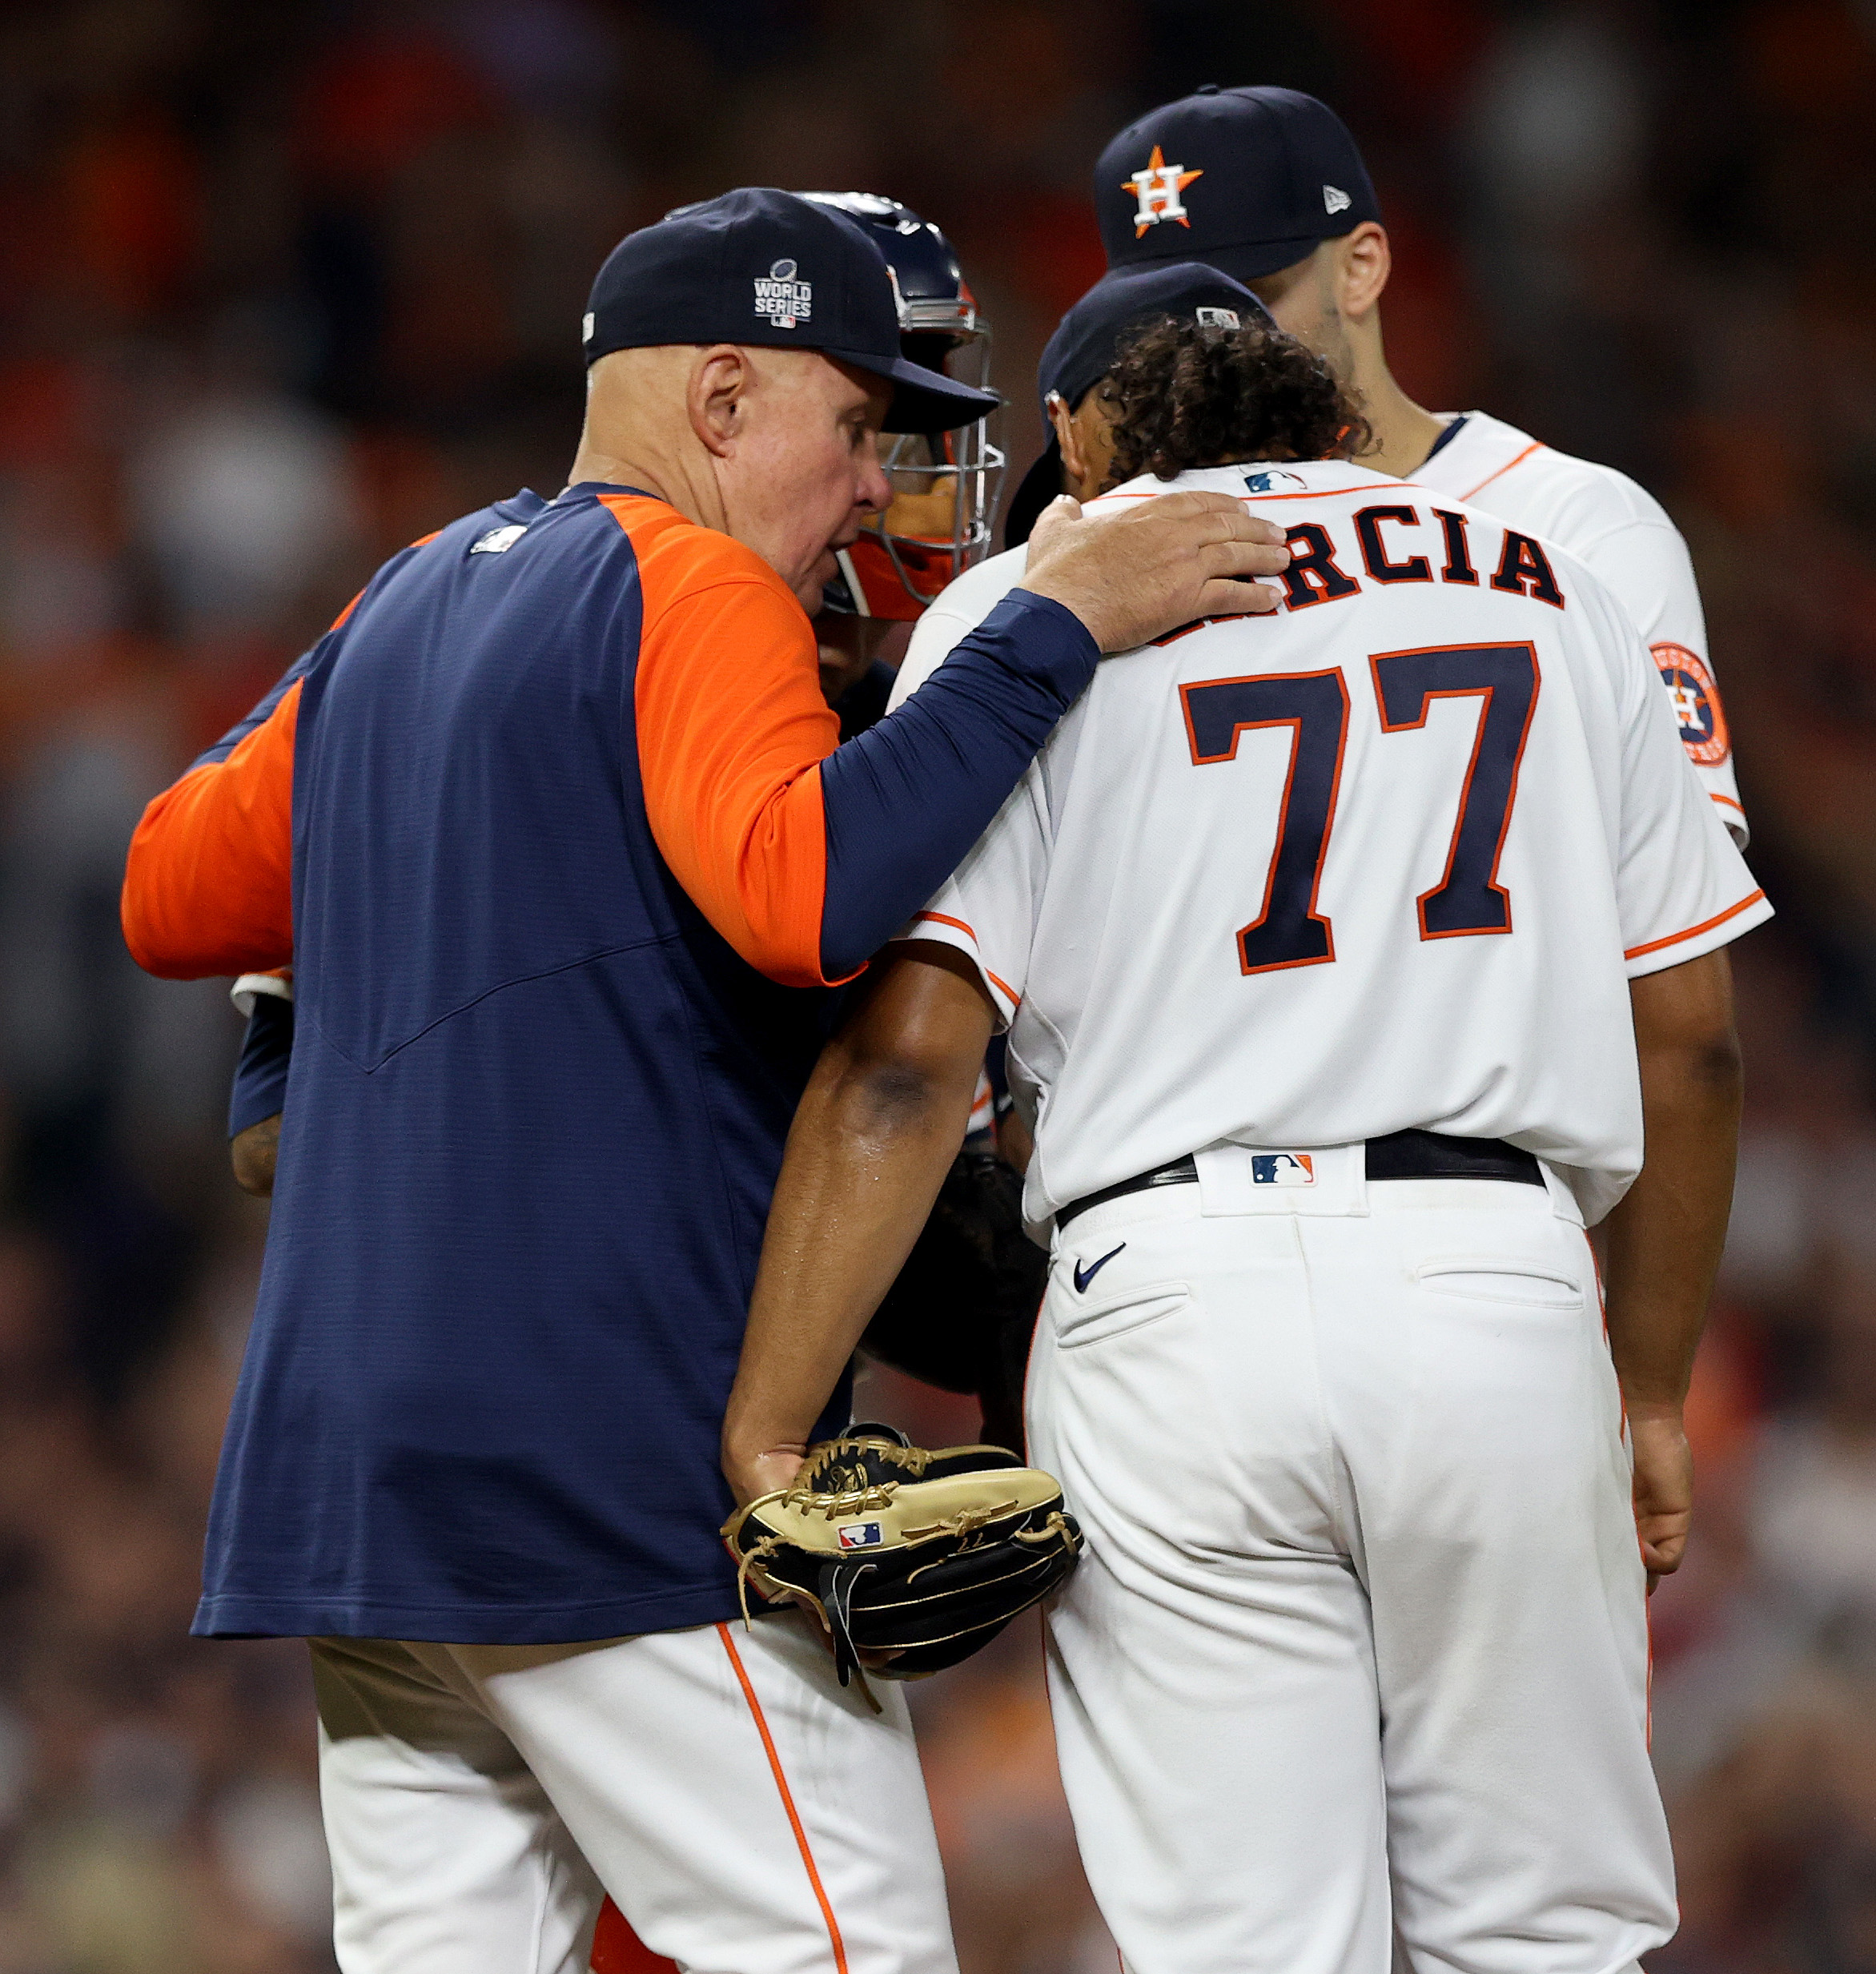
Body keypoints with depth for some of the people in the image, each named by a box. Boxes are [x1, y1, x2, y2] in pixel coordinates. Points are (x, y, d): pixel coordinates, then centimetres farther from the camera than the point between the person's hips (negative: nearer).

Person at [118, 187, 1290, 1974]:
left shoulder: (401, 606, 20)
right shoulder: (691, 589, -6)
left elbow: (170, 899, 28)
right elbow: (803, 894, -25)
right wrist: (1056, 626, -22)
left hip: (343, 1471, 9)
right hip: (617, 1466, -9)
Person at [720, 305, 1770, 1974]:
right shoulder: (1542, 588, 18)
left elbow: (906, 1056, -3)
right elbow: (1688, 1041, 15)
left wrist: (761, 1438, -4)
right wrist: (1651, 1393, 25)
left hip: (1173, 1289, -1)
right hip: (1502, 1288, 1)